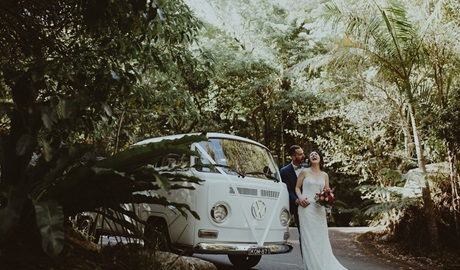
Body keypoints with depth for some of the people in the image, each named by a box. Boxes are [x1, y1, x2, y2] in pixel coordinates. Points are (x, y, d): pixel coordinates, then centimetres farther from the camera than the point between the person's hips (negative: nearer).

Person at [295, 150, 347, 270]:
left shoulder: (325, 175, 12)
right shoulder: (304, 172, 3)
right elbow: (297, 187, 6)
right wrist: (300, 198, -12)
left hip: (319, 208, 3)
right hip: (306, 207, -3)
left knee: (321, 236, 4)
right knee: (308, 236, -3)